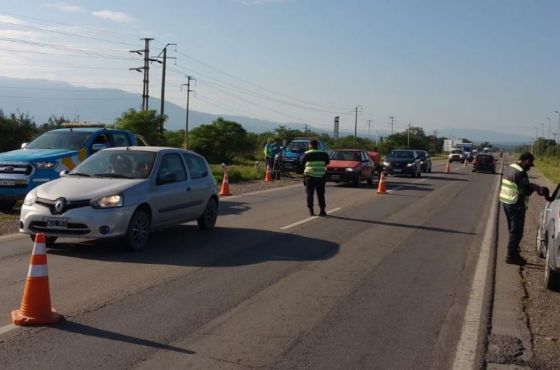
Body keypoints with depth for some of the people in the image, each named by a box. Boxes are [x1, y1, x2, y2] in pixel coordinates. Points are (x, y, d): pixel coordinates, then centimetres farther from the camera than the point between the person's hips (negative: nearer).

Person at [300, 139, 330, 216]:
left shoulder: (307, 154, -6)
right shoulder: (323, 154, 2)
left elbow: (302, 162, 3)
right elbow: (328, 161, 14)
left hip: (310, 176, -2)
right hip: (321, 176, 2)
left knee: (310, 194, 6)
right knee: (321, 194, 8)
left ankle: (311, 211, 3)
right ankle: (322, 210, 5)